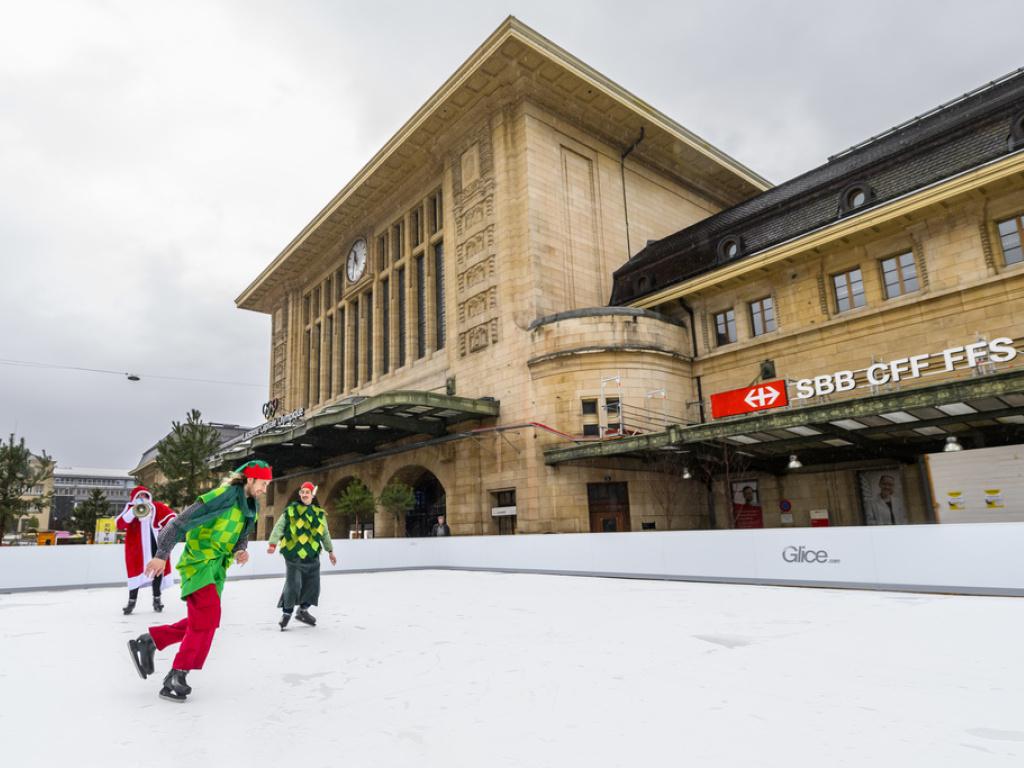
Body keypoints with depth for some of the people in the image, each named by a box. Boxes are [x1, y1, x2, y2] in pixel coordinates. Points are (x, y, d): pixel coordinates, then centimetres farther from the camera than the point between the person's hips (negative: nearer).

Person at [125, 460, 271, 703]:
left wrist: (241, 551, -4)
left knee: (202, 621, 10)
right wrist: (162, 555, -20)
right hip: (199, 562, -9)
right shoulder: (224, 496, -20)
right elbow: (183, 521, -20)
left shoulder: (251, 506, 7)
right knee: (207, 618, -17)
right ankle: (176, 678, -6)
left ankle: (148, 642, 25)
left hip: (217, 568, 9)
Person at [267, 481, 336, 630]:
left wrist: (330, 551, 24)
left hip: (312, 555, 4)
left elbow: (325, 533, 19)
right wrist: (273, 543, -25)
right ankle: (287, 612, 12)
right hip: (293, 554, -4)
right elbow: (279, 527, -10)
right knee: (293, 584, -10)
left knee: (312, 585, 6)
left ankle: (303, 611, 27)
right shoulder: (290, 510, -2)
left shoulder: (319, 513, 9)